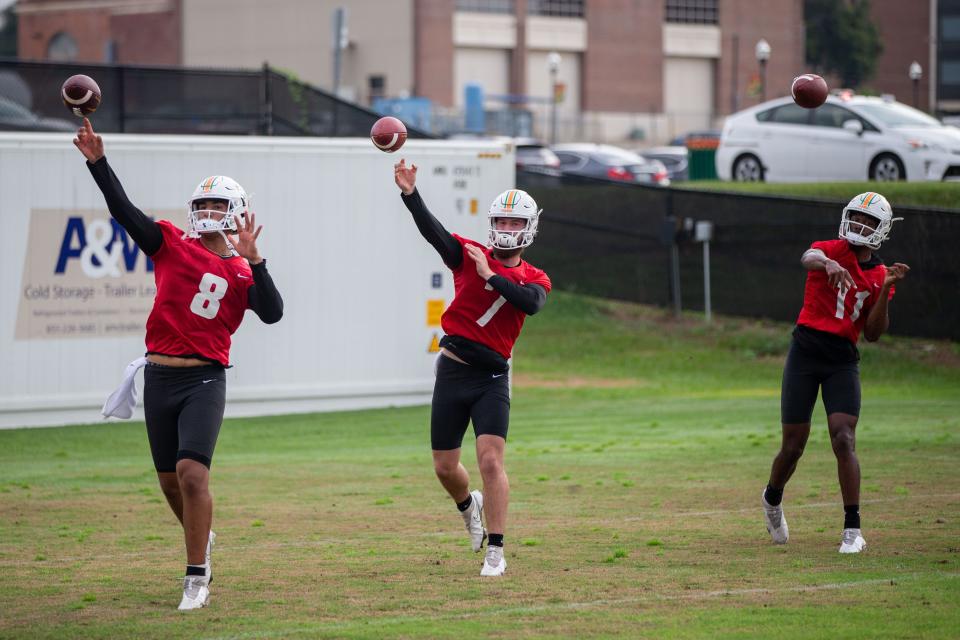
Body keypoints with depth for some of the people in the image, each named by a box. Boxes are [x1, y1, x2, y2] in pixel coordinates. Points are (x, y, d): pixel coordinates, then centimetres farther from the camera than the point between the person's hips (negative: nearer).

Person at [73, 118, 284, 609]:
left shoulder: (243, 272, 3)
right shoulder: (171, 245, 5)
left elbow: (272, 313, -12)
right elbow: (124, 210, -4)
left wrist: (251, 260, -20)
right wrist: (98, 162, -15)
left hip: (205, 380, -3)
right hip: (159, 377, 3)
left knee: (192, 471, -18)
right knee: (170, 479, 13)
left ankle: (196, 577, -12)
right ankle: (201, 538, 41)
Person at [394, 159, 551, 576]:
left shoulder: (535, 279, 4)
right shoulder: (469, 255, 2)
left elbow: (531, 303, -20)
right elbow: (431, 230, -15)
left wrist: (490, 276, -20)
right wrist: (410, 194, -32)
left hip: (491, 377, -1)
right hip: (452, 371, 1)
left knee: (491, 461, -14)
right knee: (445, 467, 10)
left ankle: (495, 553, -7)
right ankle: (469, 505, 44)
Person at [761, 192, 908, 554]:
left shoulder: (879, 276, 8)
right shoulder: (832, 250, -2)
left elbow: (873, 334, 2)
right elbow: (808, 258, -29)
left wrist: (885, 290, -8)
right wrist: (828, 263, -52)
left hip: (843, 362, 2)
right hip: (805, 354, -2)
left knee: (844, 441, -12)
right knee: (793, 446, 4)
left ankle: (852, 529, -9)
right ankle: (773, 499, 35)